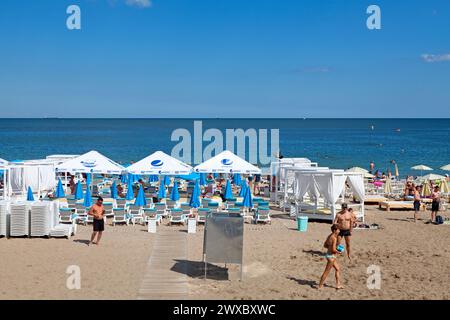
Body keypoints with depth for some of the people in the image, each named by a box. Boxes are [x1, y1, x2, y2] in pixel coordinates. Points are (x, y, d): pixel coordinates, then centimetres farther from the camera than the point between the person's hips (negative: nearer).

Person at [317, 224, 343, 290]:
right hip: (331, 256, -10)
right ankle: (320, 286, 12)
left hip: (329, 254, 10)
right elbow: (333, 249, -26)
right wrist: (338, 252, -9)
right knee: (327, 271, 2)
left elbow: (325, 245, 15)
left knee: (338, 269, 19)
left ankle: (338, 285, 26)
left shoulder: (329, 236, 6)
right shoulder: (334, 238, -22)